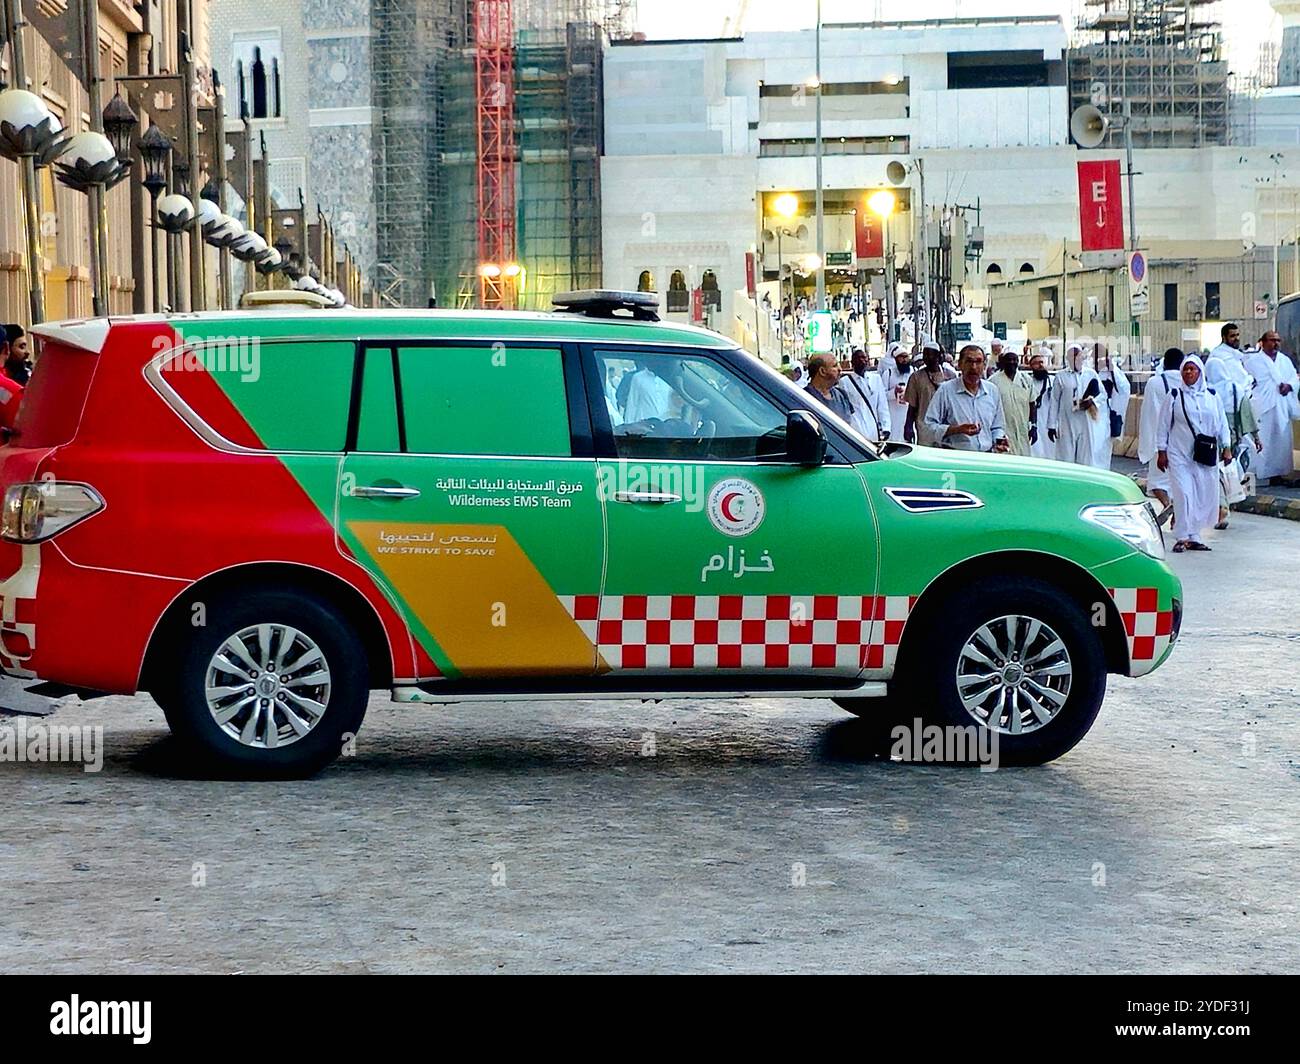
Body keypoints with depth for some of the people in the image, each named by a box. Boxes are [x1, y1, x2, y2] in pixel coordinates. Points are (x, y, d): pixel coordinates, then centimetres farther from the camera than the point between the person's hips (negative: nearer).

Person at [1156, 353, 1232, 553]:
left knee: (1204, 497, 3)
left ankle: (1193, 537, 12)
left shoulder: (1211, 396, 8)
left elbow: (1222, 423, 13)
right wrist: (1161, 451, -1)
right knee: (1184, 494, -12)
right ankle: (1182, 537, -8)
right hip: (1180, 454, -3)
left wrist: (1226, 447, 7)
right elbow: (1162, 425, 3)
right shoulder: (1174, 396, 1)